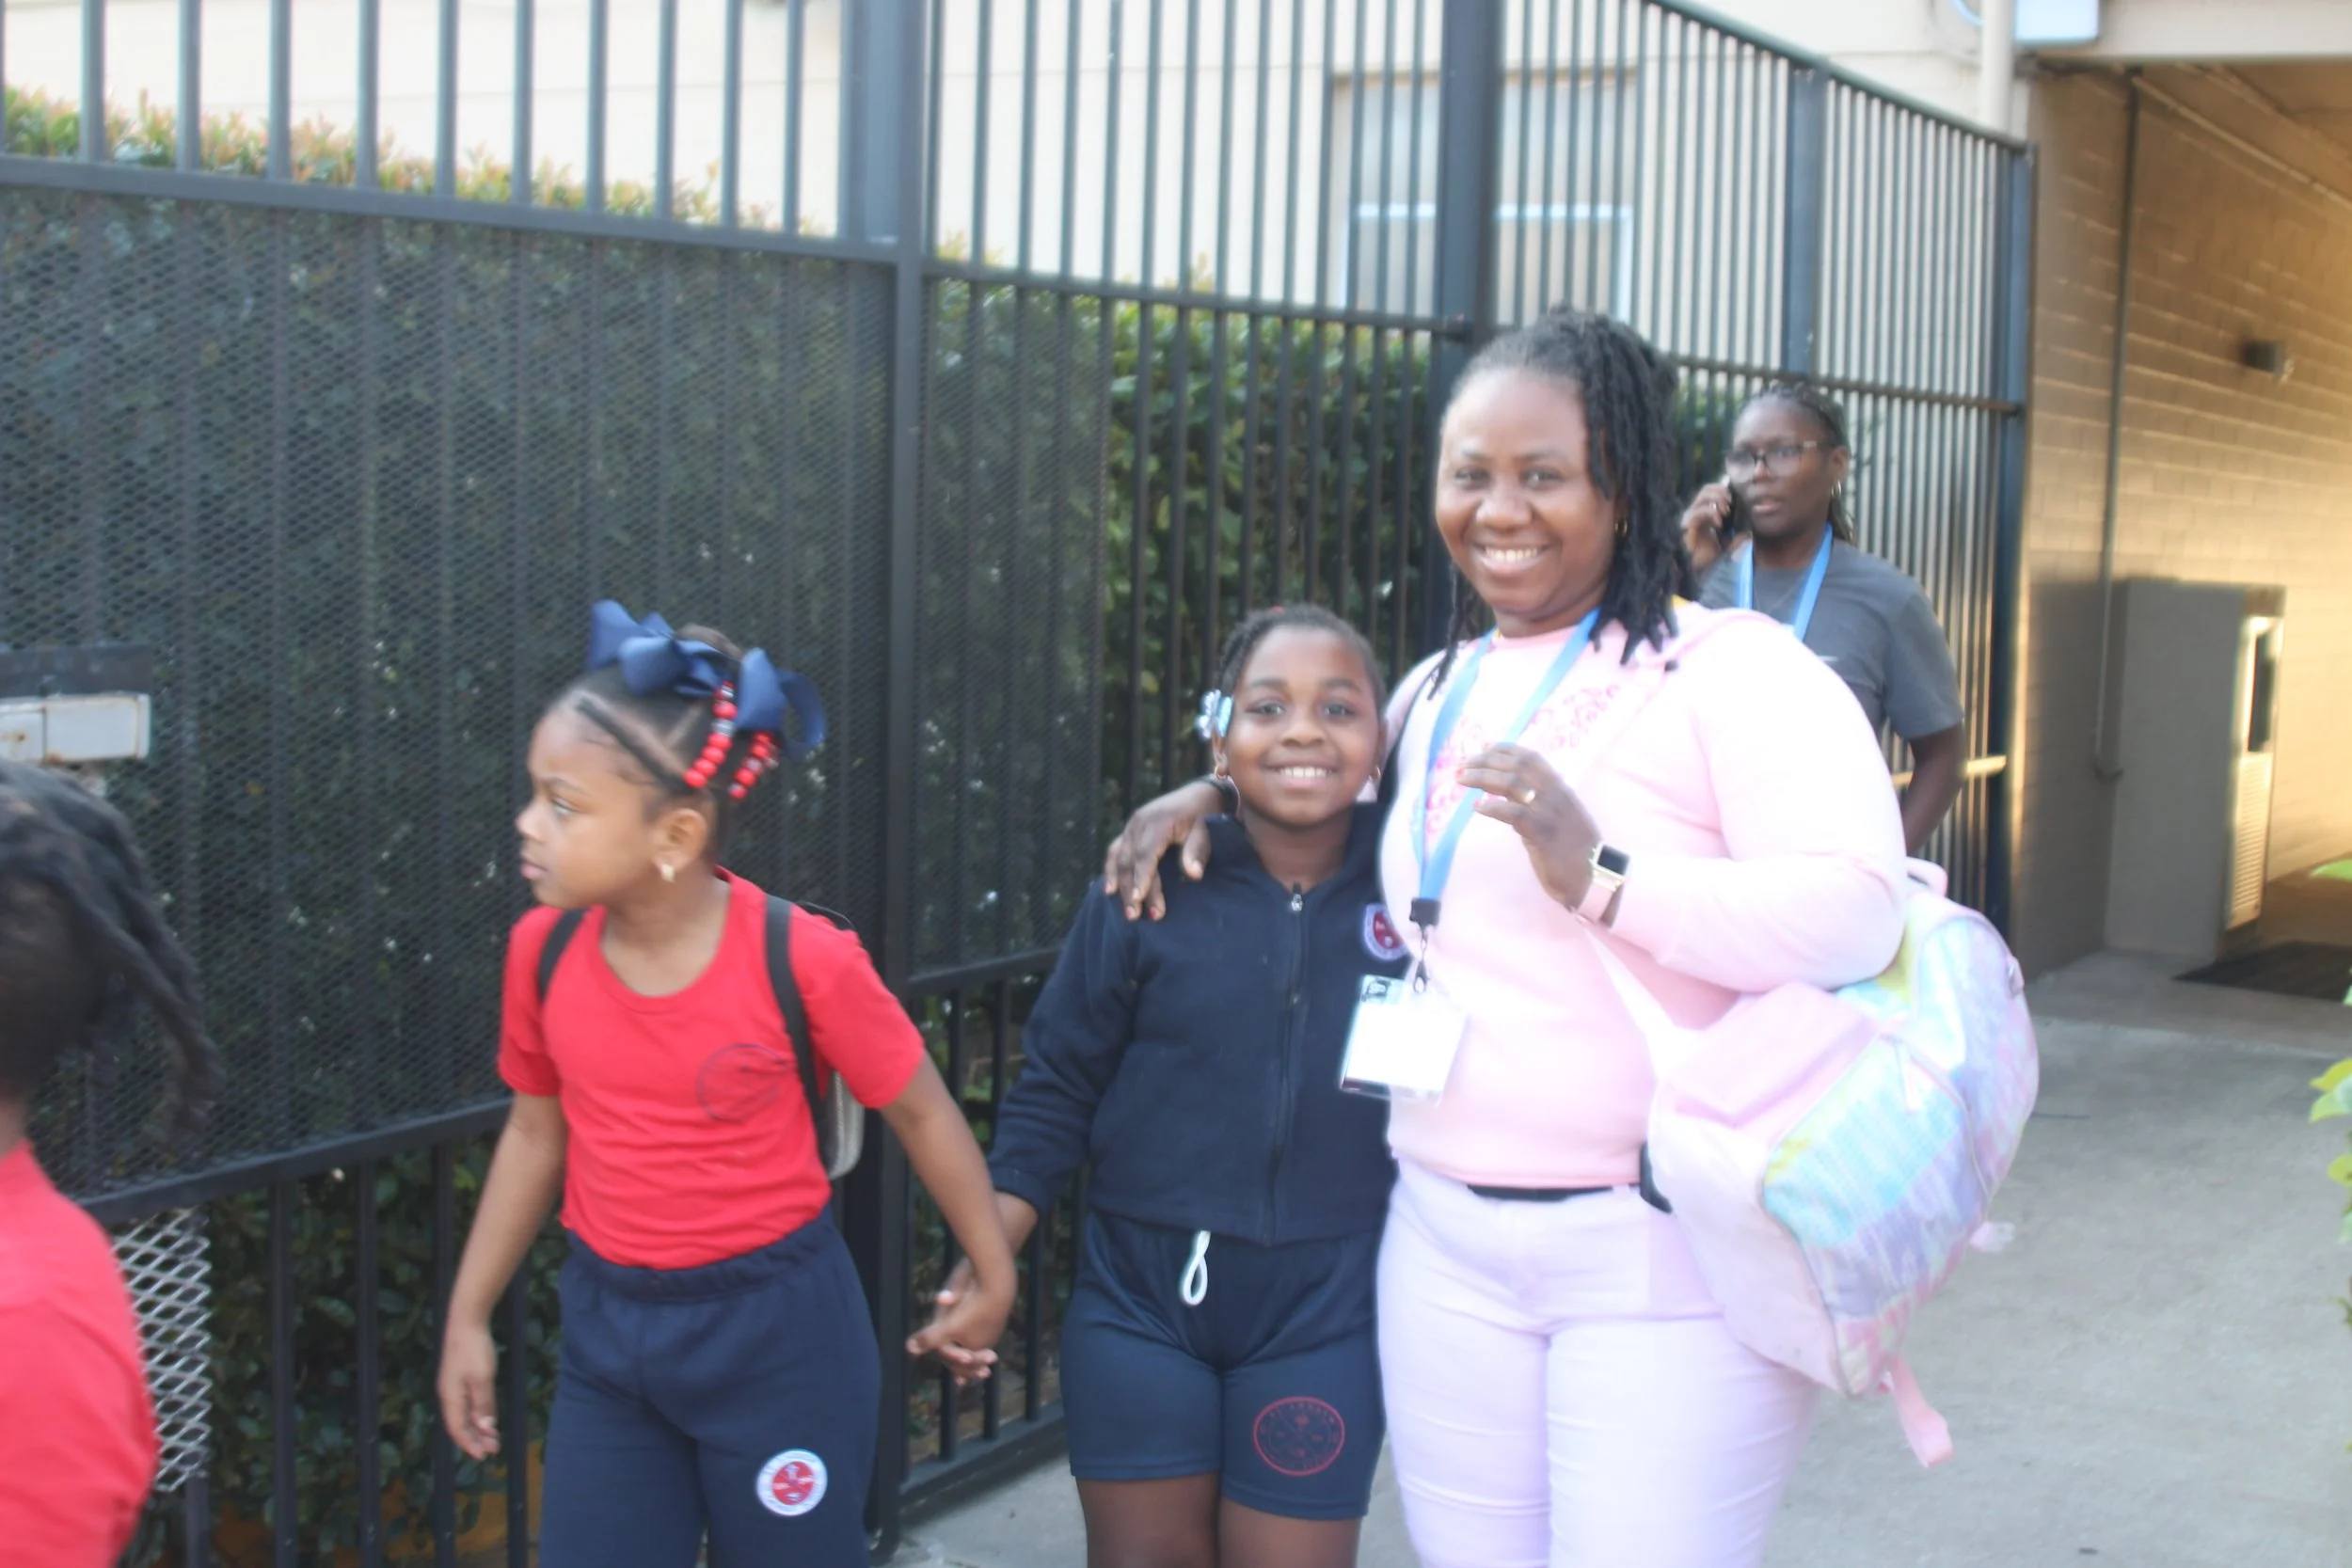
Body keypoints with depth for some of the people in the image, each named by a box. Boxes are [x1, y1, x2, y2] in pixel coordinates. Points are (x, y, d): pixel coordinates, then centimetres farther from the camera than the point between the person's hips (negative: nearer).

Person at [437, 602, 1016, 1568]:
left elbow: (922, 1112, -6)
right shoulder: (542, 949, -7)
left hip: (777, 1330, -4)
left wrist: (993, 1278, 3)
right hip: (607, 1331, 4)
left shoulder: (802, 958, -19)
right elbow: (535, 1132, 8)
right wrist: (469, 1318, 11)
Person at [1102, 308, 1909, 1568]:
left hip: (1667, 1252, -6)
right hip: (1447, 1244, 6)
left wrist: (1601, 874, -28)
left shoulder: (1731, 669, -8)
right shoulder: (1432, 696, 13)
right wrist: (1217, 794, 18)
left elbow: (1854, 917, -20)